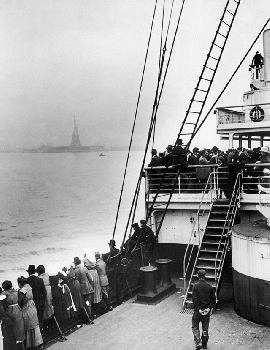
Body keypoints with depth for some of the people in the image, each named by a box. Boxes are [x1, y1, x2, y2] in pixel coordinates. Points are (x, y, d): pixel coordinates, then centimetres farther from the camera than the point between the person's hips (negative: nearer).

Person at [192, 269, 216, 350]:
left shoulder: (196, 286, -14)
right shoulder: (209, 286, -2)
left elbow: (194, 299, -18)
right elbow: (213, 298, 0)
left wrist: (198, 309, -12)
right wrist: (210, 308, 2)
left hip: (198, 311, -4)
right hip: (207, 311, 4)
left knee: (195, 327, 11)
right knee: (205, 328, 17)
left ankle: (198, 343, -2)